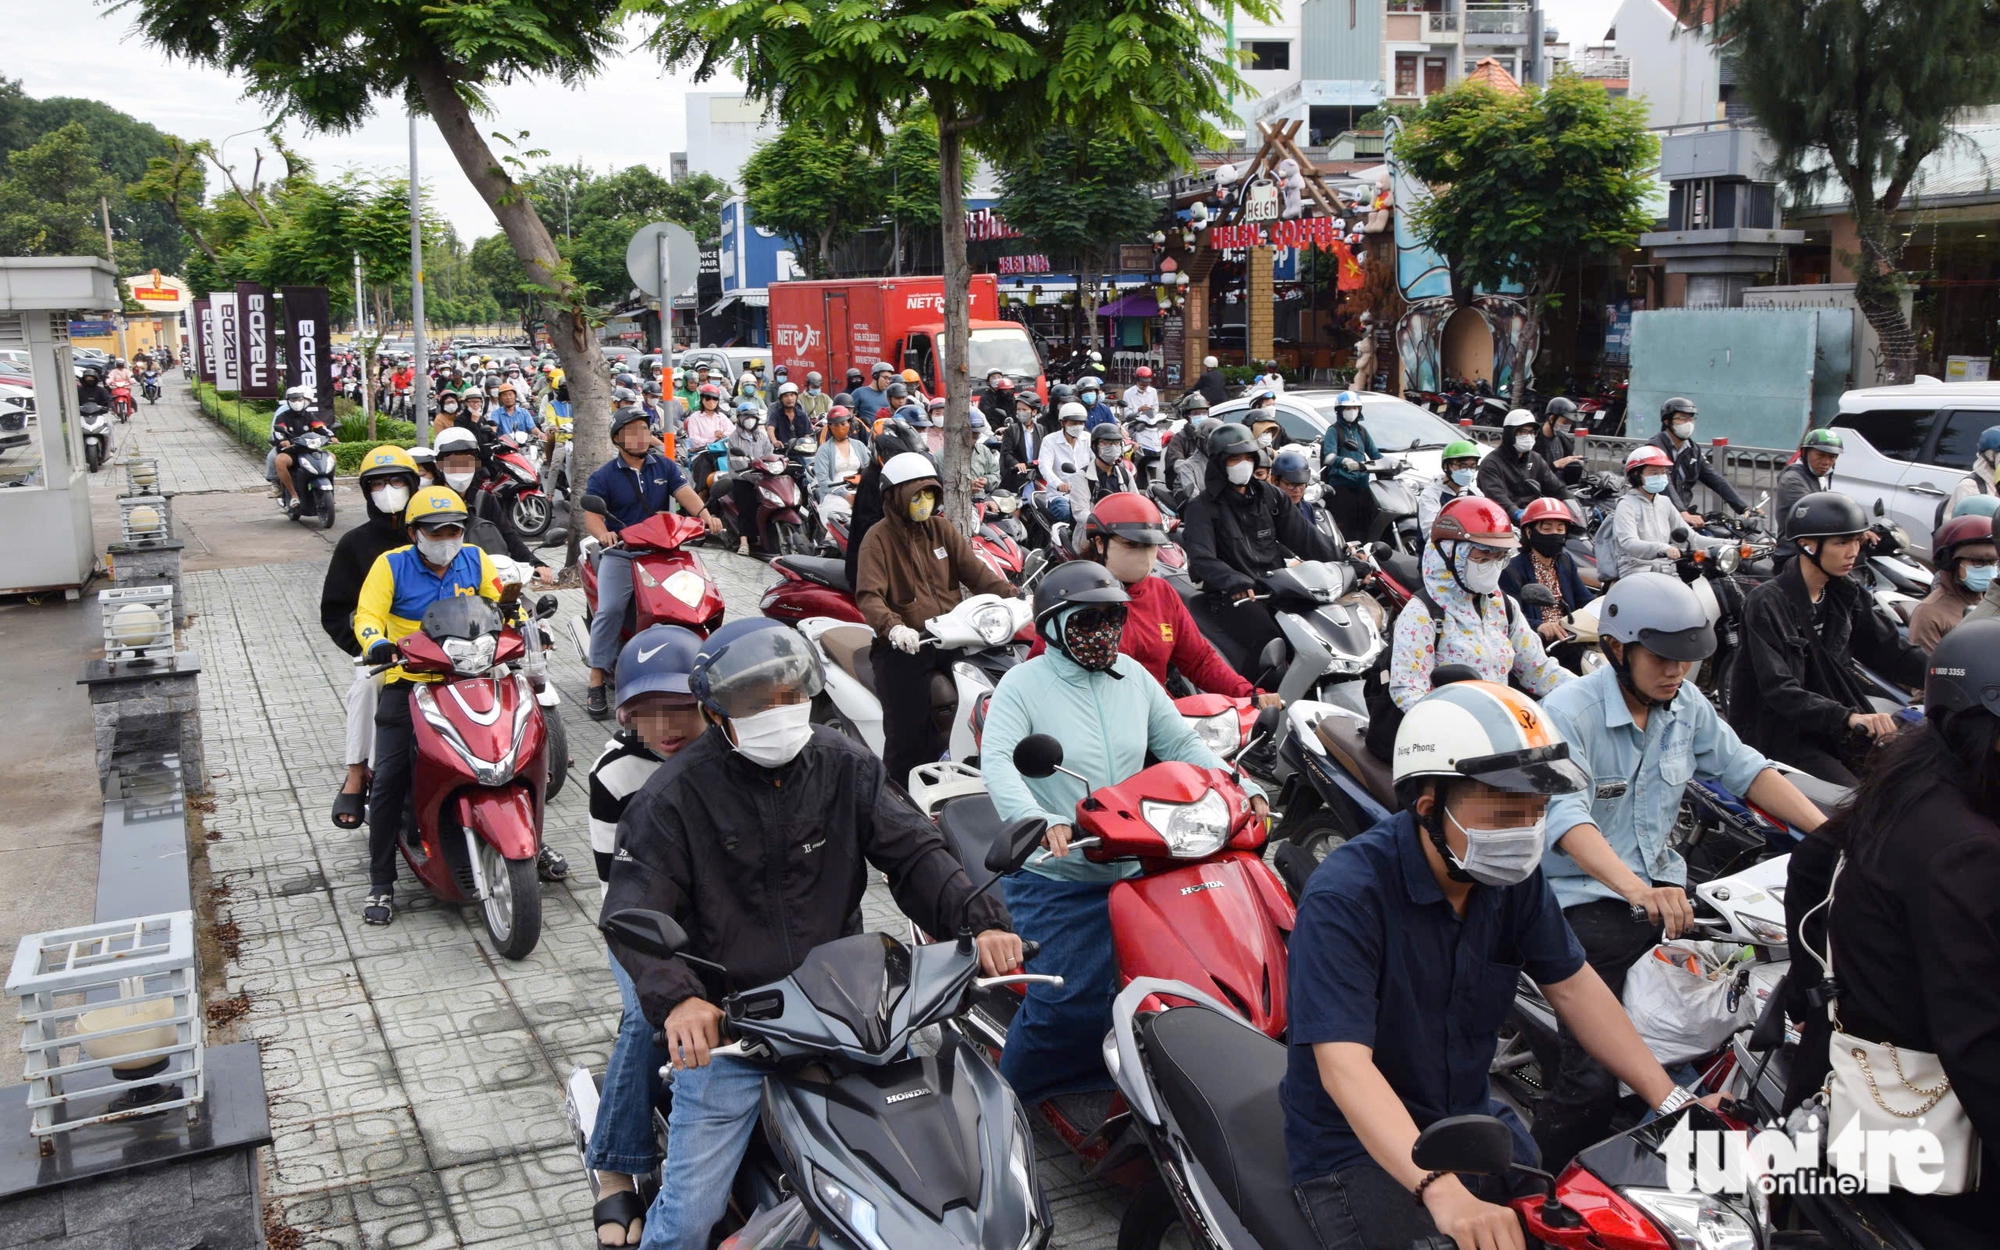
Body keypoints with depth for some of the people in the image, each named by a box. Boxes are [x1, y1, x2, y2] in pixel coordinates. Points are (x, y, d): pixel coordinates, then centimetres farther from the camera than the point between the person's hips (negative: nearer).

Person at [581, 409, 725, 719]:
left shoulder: (664, 467, 11)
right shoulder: (603, 476, 2)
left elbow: (685, 493, -3)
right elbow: (591, 514, -7)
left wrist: (705, 515, -24)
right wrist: (603, 533, -31)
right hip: (620, 553, -3)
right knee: (609, 610, -22)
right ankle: (597, 683, -19)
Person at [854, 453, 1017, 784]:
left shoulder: (942, 529, 13)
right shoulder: (878, 538, -3)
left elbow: (975, 571, 5)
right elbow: (868, 595, -16)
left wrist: (1012, 598, -11)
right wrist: (893, 628, -34)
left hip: (949, 641, 5)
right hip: (903, 647, -5)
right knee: (906, 732, -4)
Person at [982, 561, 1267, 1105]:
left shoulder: (1133, 677, 10)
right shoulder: (1024, 684, -7)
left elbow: (1182, 743, 12)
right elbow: (996, 762, -21)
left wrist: (1241, 789, -4)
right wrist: (1041, 820, -38)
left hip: (1132, 871, 5)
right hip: (1054, 878, -5)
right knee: (1064, 1003, -7)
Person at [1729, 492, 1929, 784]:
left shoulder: (1845, 596, 8)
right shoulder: (1767, 603, -15)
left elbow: (1891, 653, 4)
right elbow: (1778, 690, -24)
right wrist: (1848, 717, -37)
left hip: (1828, 727, 7)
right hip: (1777, 733, -7)